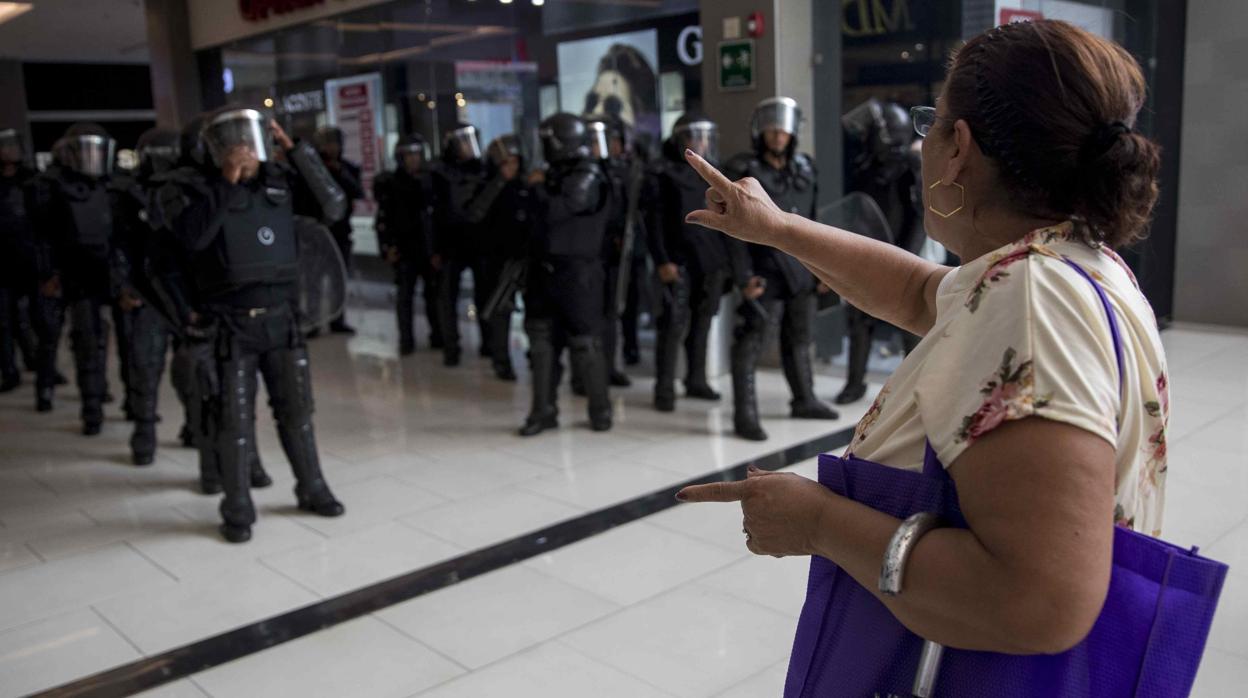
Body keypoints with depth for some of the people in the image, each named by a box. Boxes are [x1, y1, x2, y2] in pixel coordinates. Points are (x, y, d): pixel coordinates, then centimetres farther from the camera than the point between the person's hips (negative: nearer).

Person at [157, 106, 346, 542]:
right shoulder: (197, 192, -5)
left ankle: (312, 490, 28)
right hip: (233, 326, -3)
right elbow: (193, 236, -24)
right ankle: (237, 511, 17)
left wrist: (295, 150, -7)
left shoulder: (281, 184, 5)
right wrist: (227, 182, -22)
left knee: (296, 410, 13)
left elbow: (334, 206, -6)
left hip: (282, 319, 3)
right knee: (235, 420, 4)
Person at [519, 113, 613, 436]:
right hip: (547, 269, 8)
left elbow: (555, 211, -26)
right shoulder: (557, 173, 13)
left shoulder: (589, 177, -13)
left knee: (585, 342, 0)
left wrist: (538, 189, -7)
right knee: (542, 340, 8)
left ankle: (600, 409, 14)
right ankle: (543, 410, 16)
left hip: (577, 272, -8)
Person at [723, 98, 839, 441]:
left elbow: (812, 221, 14)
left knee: (799, 339, 17)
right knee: (752, 341, -7)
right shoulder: (742, 172, -7)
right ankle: (745, 415, 0)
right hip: (766, 271, -6)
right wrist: (744, 277, -15)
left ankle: (804, 400, 32)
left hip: (801, 270, 6)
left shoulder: (804, 168, 9)